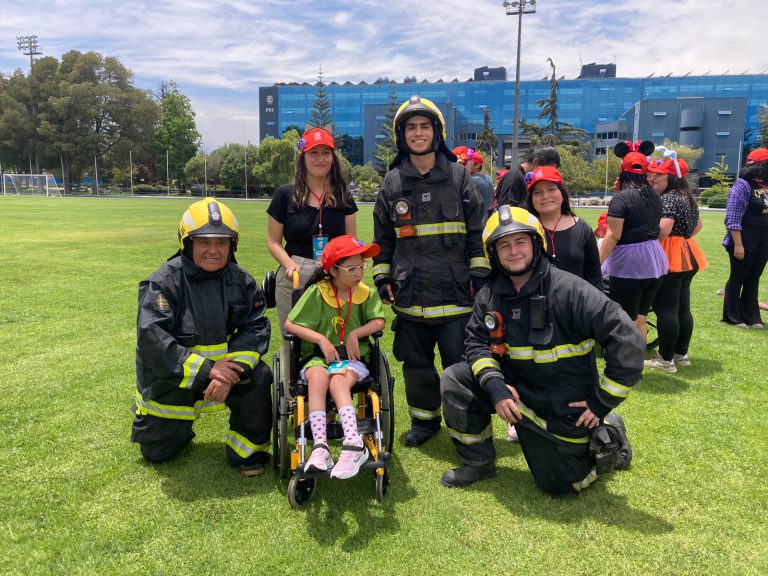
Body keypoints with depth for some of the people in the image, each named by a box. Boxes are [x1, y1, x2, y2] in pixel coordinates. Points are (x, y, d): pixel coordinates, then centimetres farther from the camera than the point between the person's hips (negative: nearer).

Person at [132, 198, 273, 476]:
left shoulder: (240, 280, -9)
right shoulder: (164, 281, -20)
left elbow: (255, 327, -14)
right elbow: (152, 339, -28)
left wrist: (234, 368, -32)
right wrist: (205, 370, -34)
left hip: (221, 363, 2)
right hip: (170, 375, -2)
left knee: (258, 378, -27)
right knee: (158, 452, 9)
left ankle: (247, 450, -5)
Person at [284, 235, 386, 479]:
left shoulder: (367, 293, 6)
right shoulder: (317, 292, -1)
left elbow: (379, 322, -5)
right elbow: (290, 325, -4)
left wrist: (355, 334, -17)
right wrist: (321, 339, -12)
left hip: (353, 358, 0)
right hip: (319, 356, 0)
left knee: (338, 381, -33)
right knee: (317, 376, -34)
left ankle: (353, 445, -42)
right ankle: (320, 447, -43)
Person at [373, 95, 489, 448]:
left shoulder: (458, 177, 3)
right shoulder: (392, 182, 8)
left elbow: (477, 231, 4)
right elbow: (382, 237, 14)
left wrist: (479, 274, 0)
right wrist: (381, 277, 8)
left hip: (455, 291, -2)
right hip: (410, 293, 2)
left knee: (461, 362, 1)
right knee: (416, 363, 12)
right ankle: (424, 420, 30)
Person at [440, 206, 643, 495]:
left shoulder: (570, 290, -24)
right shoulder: (490, 295, -6)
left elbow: (628, 343, -25)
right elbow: (478, 343, -5)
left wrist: (602, 405, -19)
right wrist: (494, 385, -25)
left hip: (566, 409, -4)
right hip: (516, 392, 5)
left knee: (560, 484, 6)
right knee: (454, 380, -11)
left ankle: (608, 435, 32)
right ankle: (478, 462, 8)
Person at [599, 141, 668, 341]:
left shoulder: (621, 198, -12)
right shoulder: (654, 196, 10)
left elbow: (613, 236, -18)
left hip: (629, 263, -7)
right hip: (653, 261, 8)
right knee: (640, 318, 17)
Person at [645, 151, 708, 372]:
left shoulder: (668, 198, -16)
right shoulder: (686, 197, 15)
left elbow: (663, 230, -26)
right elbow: (698, 224, 27)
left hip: (670, 259, -10)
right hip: (687, 256, 10)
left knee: (665, 309, -5)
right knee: (683, 308, 14)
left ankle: (666, 359, -1)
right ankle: (681, 354, 24)